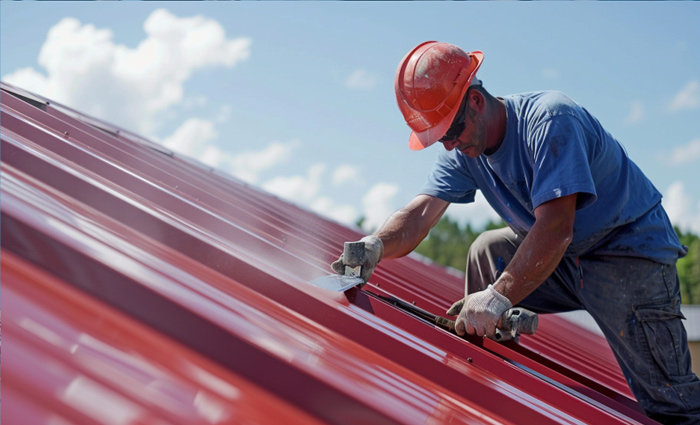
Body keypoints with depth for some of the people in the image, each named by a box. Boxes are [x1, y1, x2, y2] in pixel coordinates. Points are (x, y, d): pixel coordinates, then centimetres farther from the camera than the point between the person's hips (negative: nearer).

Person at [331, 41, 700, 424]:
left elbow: (556, 229, -35)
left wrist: (498, 297, -39)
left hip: (632, 248, -7)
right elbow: (420, 213, -14)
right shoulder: (463, 151, -3)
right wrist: (375, 245, -34)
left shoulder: (550, 120, -27)